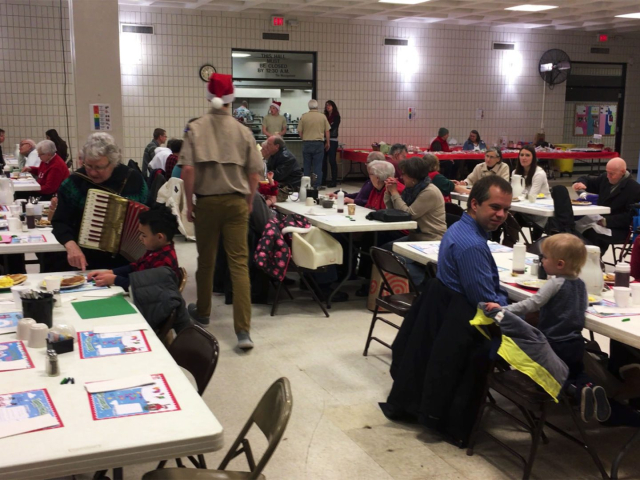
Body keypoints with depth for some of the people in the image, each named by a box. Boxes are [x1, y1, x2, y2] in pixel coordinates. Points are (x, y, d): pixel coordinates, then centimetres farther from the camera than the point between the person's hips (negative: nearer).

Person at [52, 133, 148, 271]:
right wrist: (71, 245, -23)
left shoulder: (133, 179, -1)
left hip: (128, 261, 1)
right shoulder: (74, 182, -4)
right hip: (87, 262, 0)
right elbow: (61, 222, -4)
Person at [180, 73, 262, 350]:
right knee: (239, 262, -1)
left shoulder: (196, 128, -4)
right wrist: (249, 201, 14)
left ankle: (202, 312, 36)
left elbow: (187, 169, -10)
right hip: (236, 202, 0)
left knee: (206, 260, 17)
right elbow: (255, 173, -1)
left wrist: (189, 203, 0)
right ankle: (243, 330, -7)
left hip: (207, 202, 0)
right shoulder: (243, 131, -2)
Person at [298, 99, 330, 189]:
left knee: (307, 165, 9)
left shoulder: (304, 117, -2)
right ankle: (317, 185, 3)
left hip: (306, 143, 1)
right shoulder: (322, 117, -2)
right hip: (319, 143, -1)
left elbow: (300, 131, 0)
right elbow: (327, 131, 1)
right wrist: (327, 143, 12)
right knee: (317, 165, 3)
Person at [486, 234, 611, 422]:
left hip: (555, 345, -6)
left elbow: (531, 304, -27)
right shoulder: (580, 284, 3)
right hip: (576, 343, 6)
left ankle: (578, 391, -14)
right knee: (576, 371, 27)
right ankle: (589, 387, -6)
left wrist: (503, 309, -29)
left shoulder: (555, 283, -19)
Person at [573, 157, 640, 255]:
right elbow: (587, 180, 24)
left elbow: (630, 216, -15)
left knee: (591, 232, -35)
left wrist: (607, 221, -25)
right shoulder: (605, 179, 9)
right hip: (600, 221, 7)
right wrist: (580, 183, -2)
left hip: (619, 229, -6)